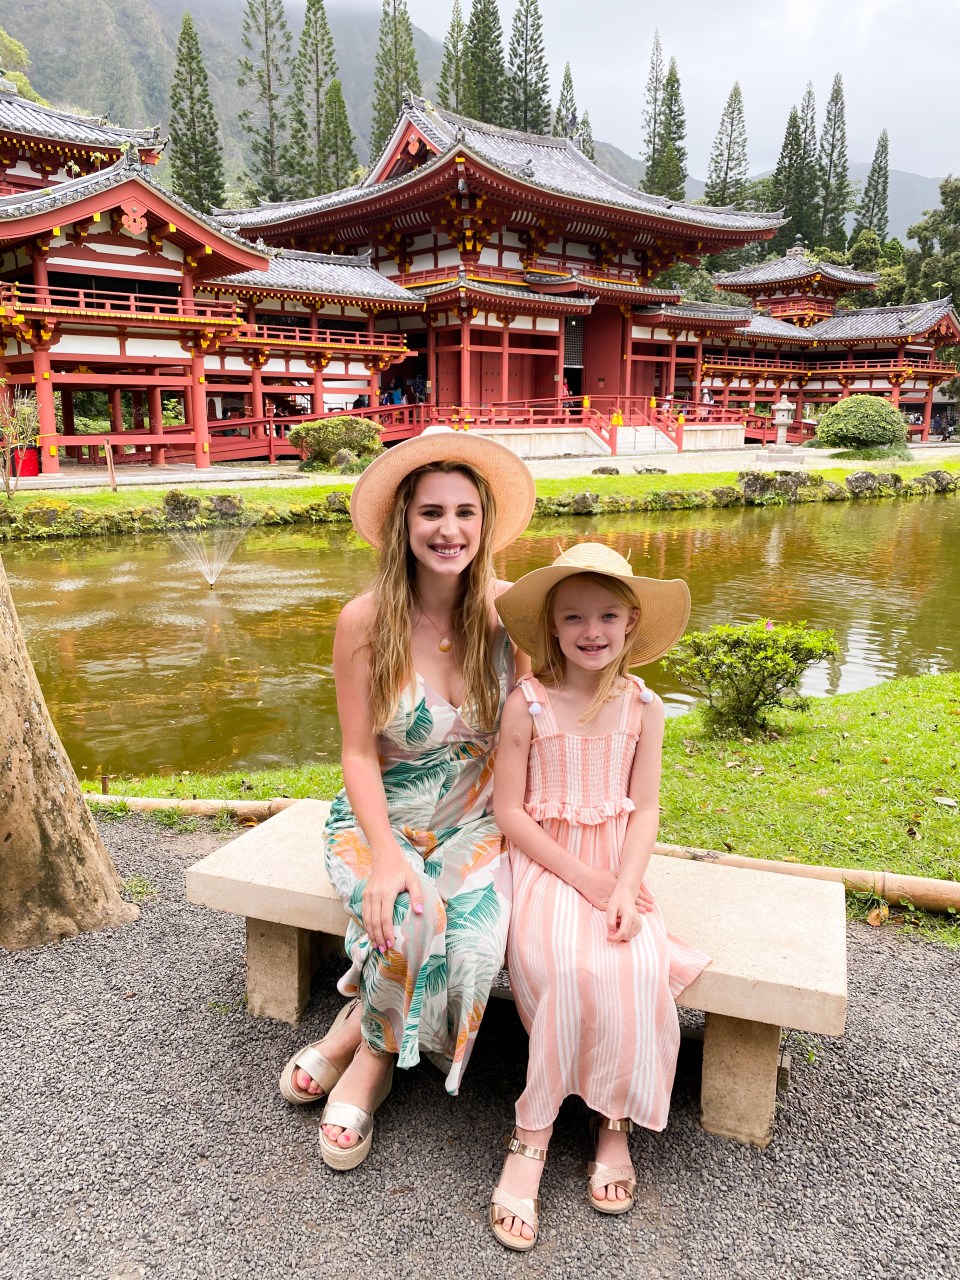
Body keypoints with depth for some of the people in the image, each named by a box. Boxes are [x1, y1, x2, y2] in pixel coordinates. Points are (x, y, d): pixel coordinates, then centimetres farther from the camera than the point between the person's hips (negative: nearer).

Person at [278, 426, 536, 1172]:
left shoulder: (508, 610, -8)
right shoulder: (366, 621, -13)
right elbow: (359, 753, -10)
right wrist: (386, 854, -24)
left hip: (475, 819, 2)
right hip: (381, 818, -1)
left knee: (476, 933, -26)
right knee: (408, 920, -29)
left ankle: (364, 1041, 4)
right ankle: (374, 1058, 4)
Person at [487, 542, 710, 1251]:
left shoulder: (643, 707, 0)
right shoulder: (527, 705, -8)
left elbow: (644, 810, 0)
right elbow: (508, 810, -7)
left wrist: (624, 888, -15)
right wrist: (583, 878, -13)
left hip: (616, 867, 2)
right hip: (543, 864, -2)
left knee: (636, 967, -25)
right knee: (565, 967, -28)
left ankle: (615, 1119, -1)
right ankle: (531, 1137, -7)